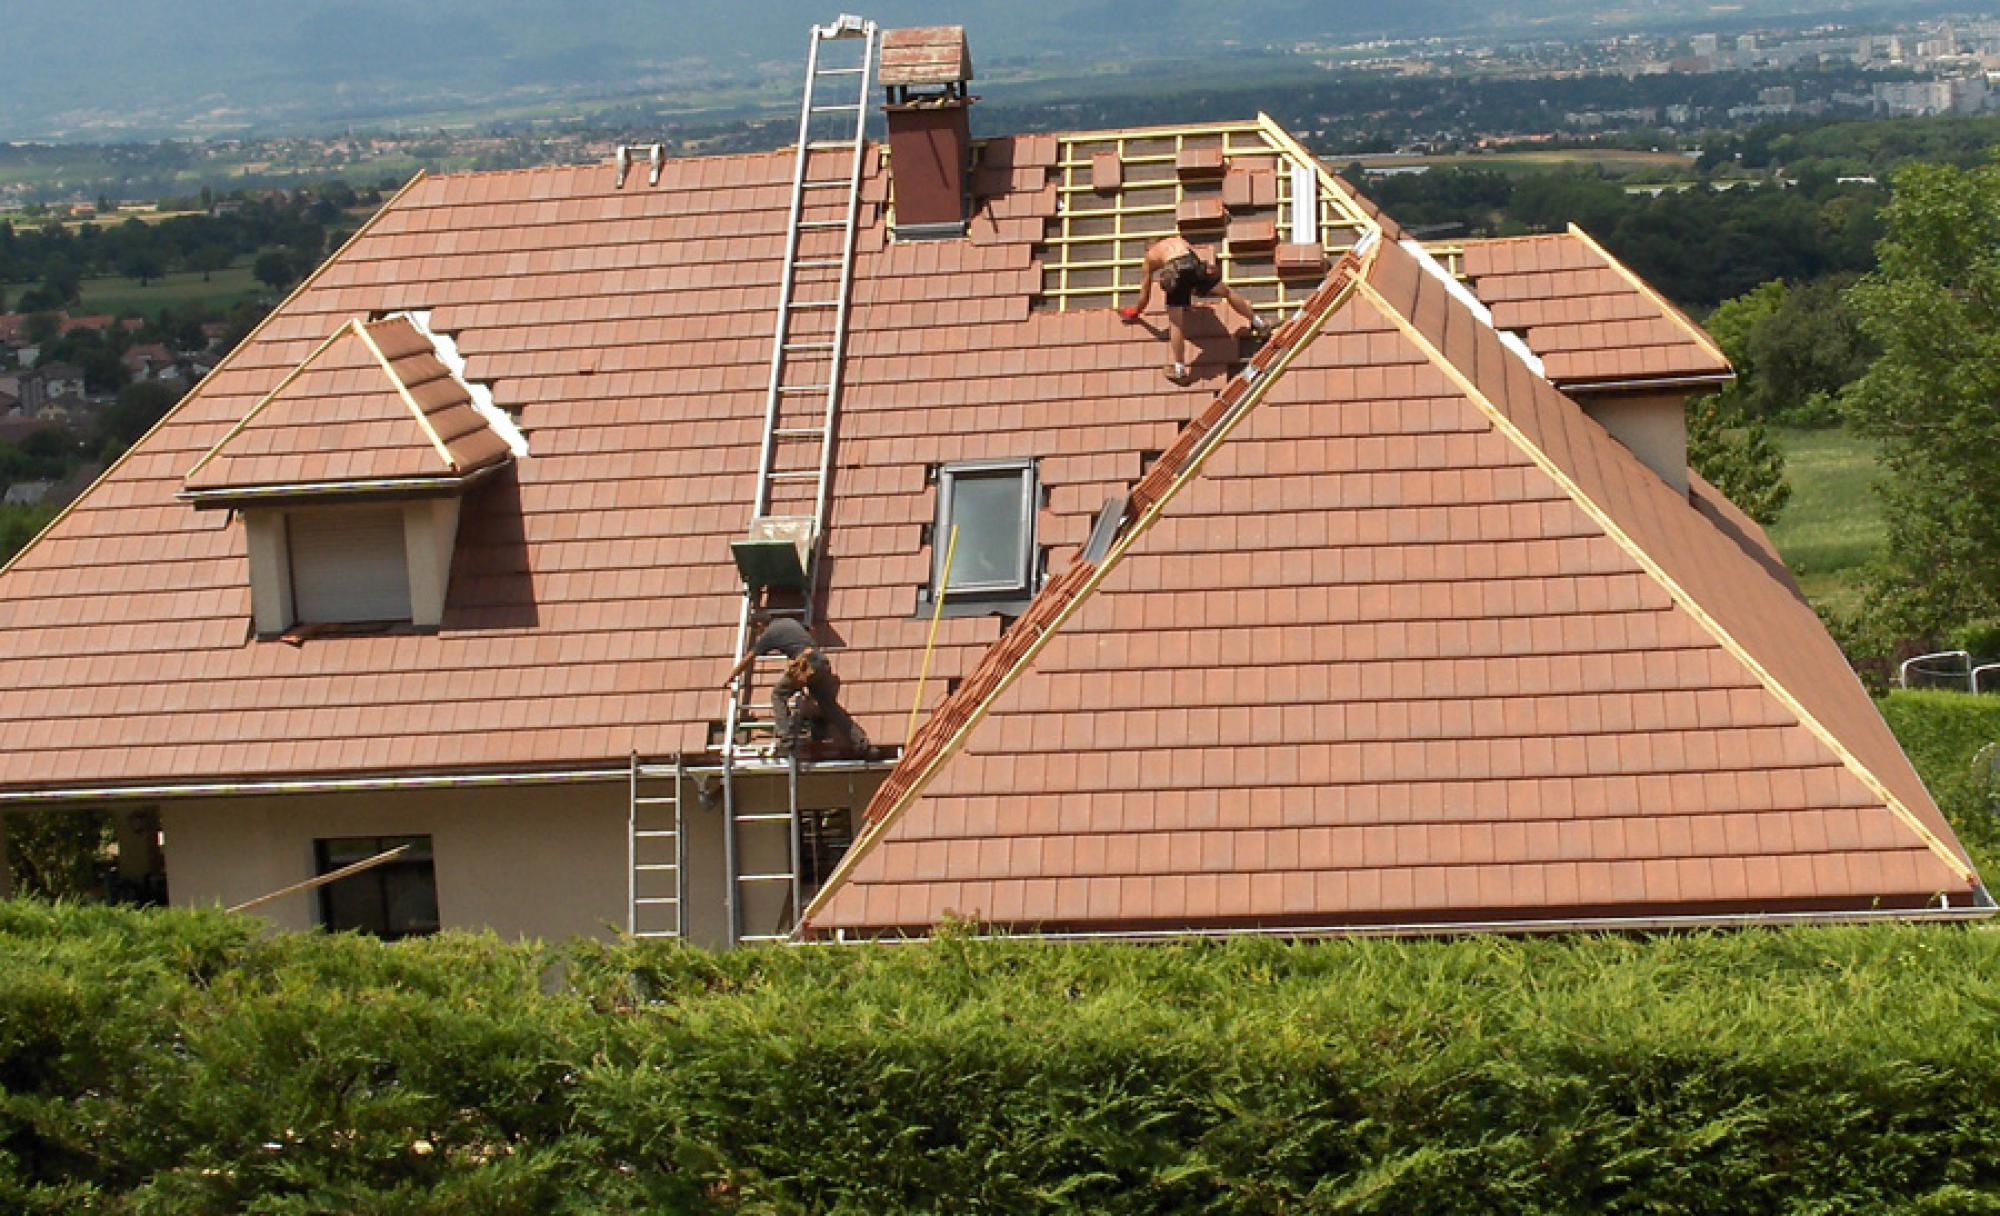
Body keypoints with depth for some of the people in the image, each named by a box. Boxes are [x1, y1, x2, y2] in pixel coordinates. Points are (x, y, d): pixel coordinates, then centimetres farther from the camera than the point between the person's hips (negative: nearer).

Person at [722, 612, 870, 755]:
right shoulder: (789, 621, 27)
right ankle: (861, 741, 12)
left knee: (778, 695, 10)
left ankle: (787, 742, -2)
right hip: (822, 661, 7)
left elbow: (748, 660, 18)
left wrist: (732, 676, 33)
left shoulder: (768, 634, 9)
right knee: (830, 706, 16)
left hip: (805, 664, -6)